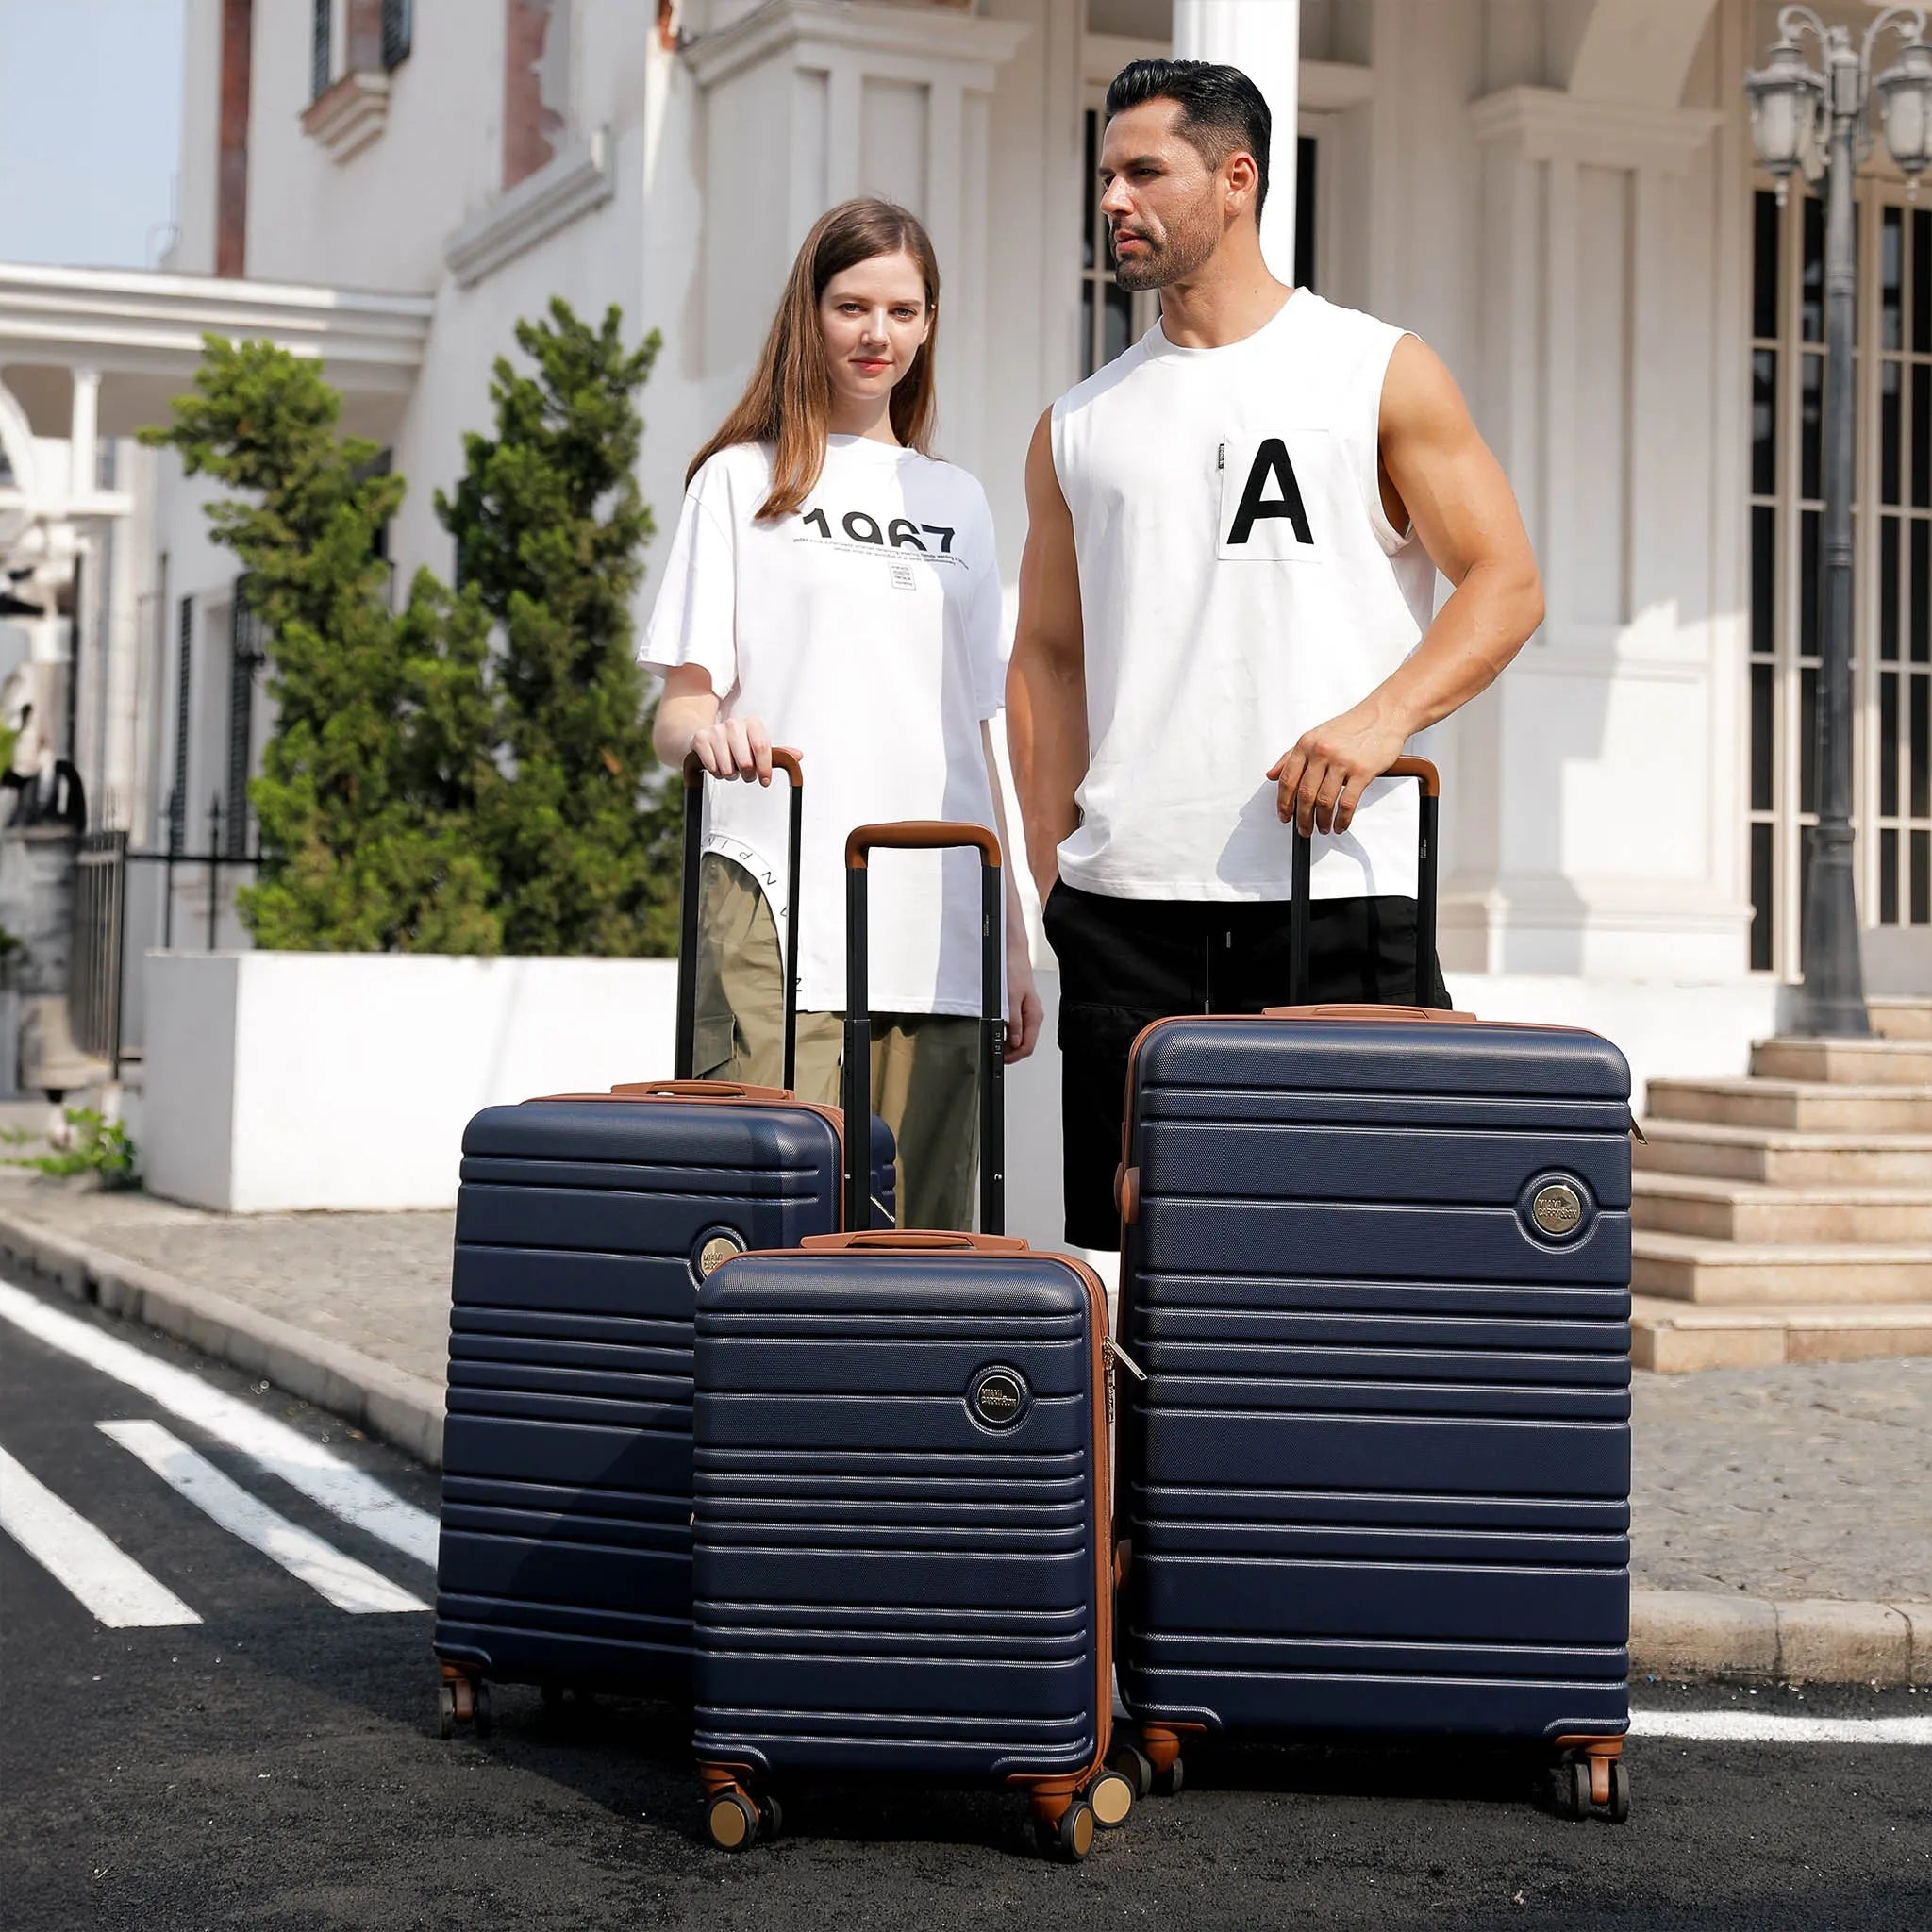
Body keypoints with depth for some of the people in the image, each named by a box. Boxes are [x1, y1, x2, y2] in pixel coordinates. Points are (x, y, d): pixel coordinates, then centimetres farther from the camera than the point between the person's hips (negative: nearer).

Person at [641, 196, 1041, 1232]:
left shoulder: (956, 499, 19)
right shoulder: (742, 479, 8)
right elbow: (676, 714, 1)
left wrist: (1012, 941, 15)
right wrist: (706, 726, -23)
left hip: (935, 932, 4)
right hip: (782, 914, -4)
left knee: (921, 1238, 1)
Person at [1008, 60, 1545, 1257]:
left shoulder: (1381, 373, 7)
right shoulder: (1080, 423, 16)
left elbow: (1506, 584, 1)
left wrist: (1382, 717, -16)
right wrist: (1055, 868, 6)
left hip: (1340, 896, -3)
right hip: (1124, 907, 3)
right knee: (1124, 1242, 2)